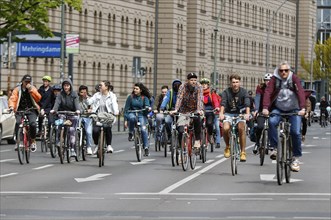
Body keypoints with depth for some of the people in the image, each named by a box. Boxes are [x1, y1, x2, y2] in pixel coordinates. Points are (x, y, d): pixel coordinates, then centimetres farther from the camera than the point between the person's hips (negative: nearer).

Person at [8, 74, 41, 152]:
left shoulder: (33, 89, 8)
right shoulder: (17, 89, 6)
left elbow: (38, 98, -6)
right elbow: (12, 98, -8)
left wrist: (31, 90, -16)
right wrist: (11, 106, -28)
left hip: (31, 109, 0)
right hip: (20, 110, 0)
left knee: (33, 123, -25)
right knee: (18, 122, -27)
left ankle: (33, 141, -5)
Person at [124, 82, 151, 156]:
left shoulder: (145, 98, 3)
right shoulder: (130, 97, 3)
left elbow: (147, 106, -6)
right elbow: (126, 108, 3)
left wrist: (148, 108, -31)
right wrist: (125, 120, -3)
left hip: (141, 115, 0)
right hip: (132, 114, 0)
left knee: (143, 129, -21)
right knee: (132, 118, -38)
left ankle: (146, 147, -12)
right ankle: (131, 133, -17)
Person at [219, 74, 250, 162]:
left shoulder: (243, 92, -9)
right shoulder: (226, 92, -9)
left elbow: (247, 104, -23)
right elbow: (223, 103, -24)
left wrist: (247, 113, -42)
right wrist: (221, 113, -44)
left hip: (240, 113, 0)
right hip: (229, 114, 0)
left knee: (241, 128, -27)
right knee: (225, 128, -27)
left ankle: (243, 152, -17)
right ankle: (227, 146, 1)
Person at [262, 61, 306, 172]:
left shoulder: (294, 78, -9)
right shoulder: (274, 79, -7)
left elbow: (301, 92, -20)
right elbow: (268, 92, -18)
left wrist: (302, 108, -36)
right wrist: (265, 108, -34)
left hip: (293, 109, -1)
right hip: (278, 109, 1)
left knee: (296, 132, -14)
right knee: (272, 122, -29)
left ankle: (296, 158, 1)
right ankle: (274, 148, -17)